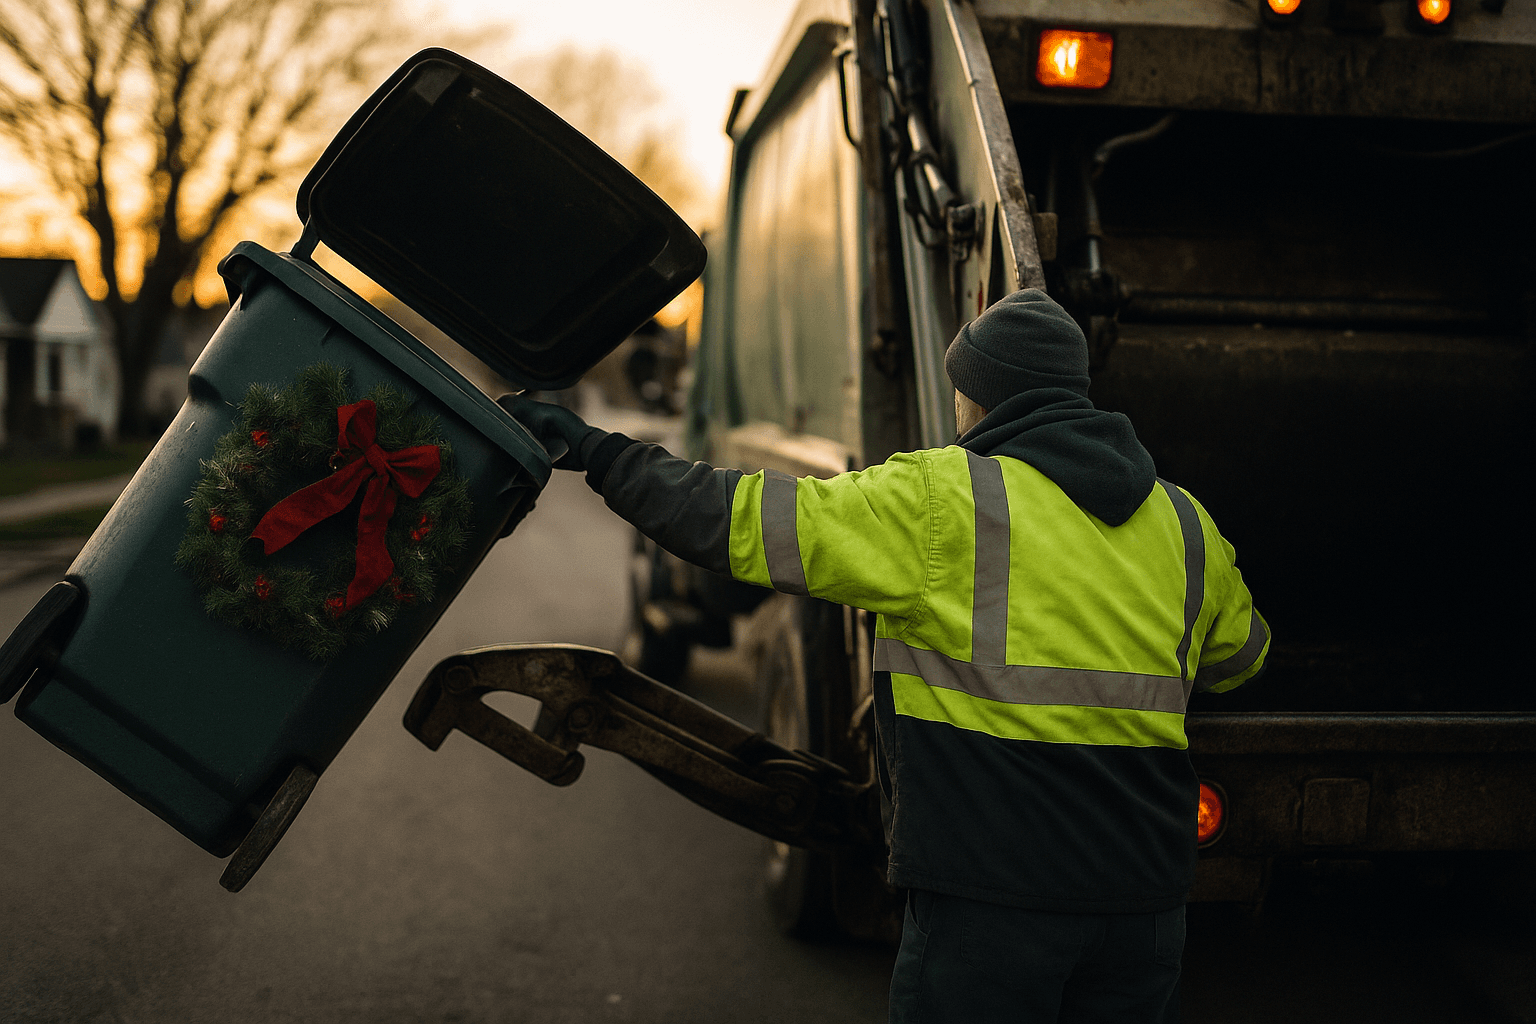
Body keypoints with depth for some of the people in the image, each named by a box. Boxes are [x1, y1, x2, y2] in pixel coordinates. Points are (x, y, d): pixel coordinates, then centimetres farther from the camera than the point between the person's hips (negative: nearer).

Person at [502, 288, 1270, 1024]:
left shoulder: (940, 501, -8)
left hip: (992, 896, -6)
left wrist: (594, 452, 3)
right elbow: (1240, 655, 29)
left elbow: (740, 520, -8)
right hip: (1146, 901, 6)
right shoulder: (1184, 525, 11)